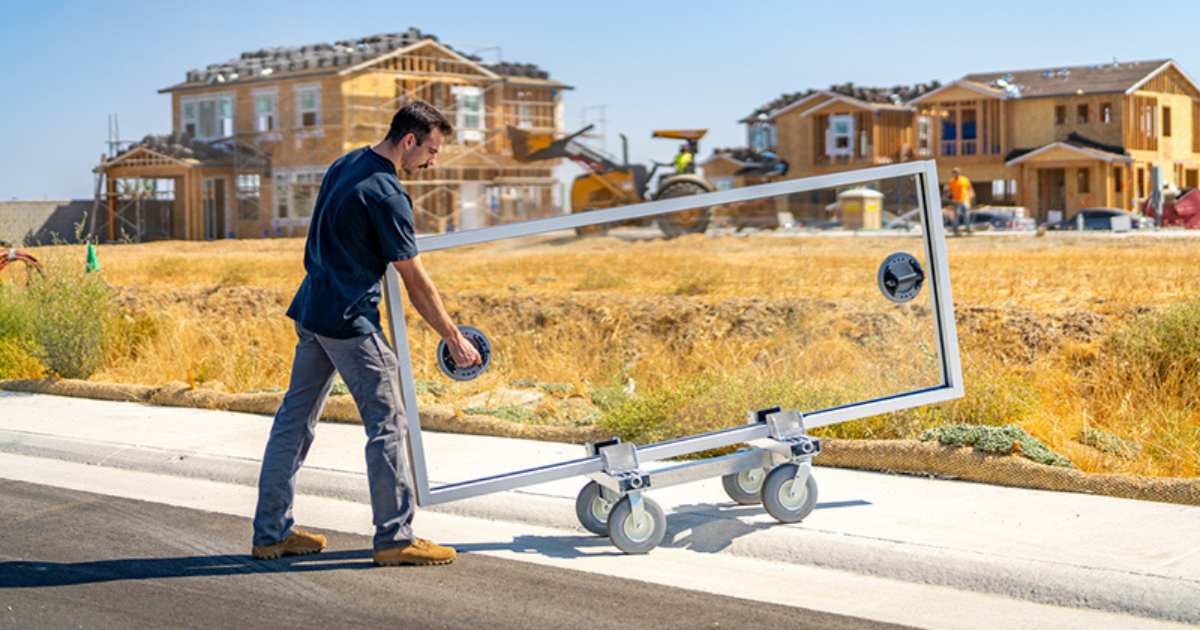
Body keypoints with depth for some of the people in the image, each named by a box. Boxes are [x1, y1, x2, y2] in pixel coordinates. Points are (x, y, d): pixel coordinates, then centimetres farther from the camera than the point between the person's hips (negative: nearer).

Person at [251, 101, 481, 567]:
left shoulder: (345, 165, 11)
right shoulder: (386, 194, -17)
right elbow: (416, 283, -14)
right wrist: (454, 340, -7)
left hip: (310, 311, 10)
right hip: (349, 321, -10)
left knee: (295, 419, 11)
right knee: (387, 423, -2)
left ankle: (270, 532, 18)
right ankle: (395, 538, 3)